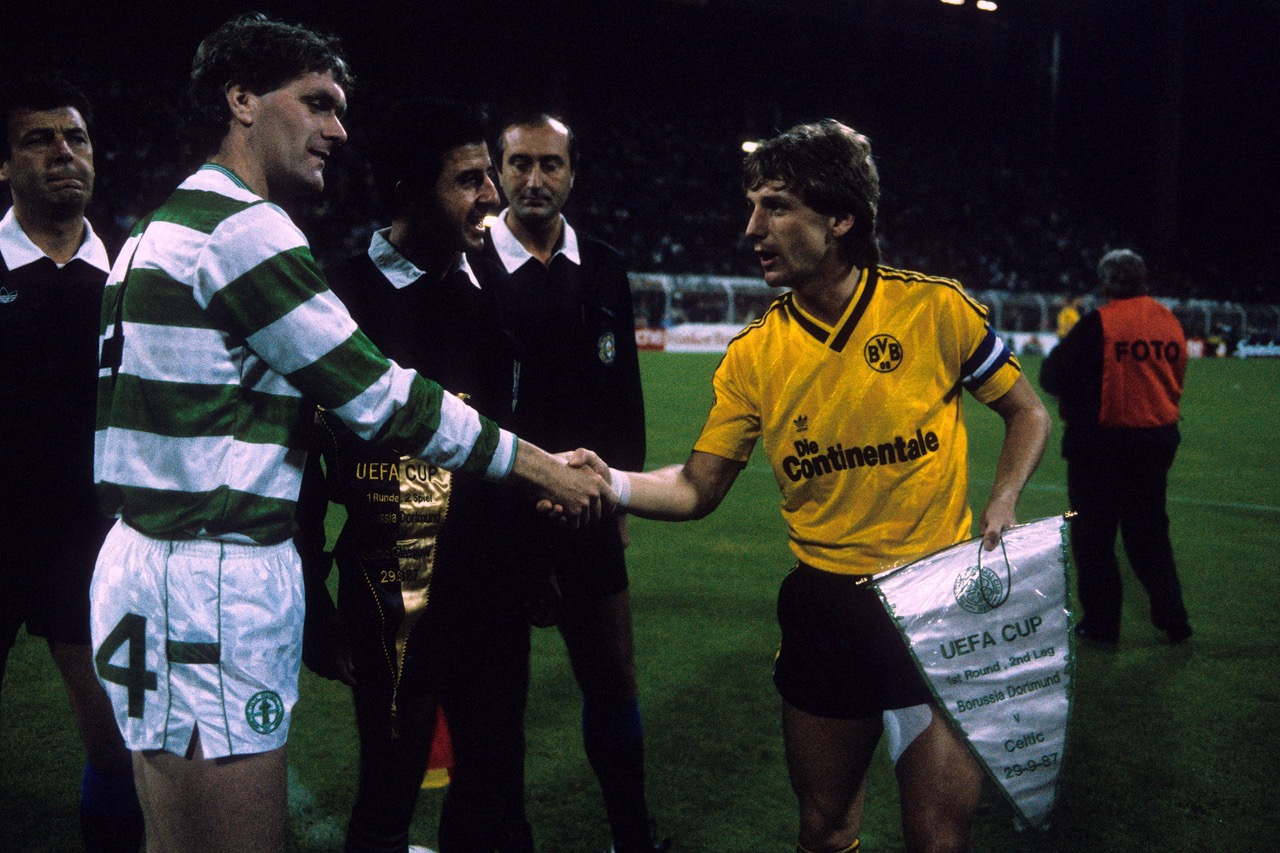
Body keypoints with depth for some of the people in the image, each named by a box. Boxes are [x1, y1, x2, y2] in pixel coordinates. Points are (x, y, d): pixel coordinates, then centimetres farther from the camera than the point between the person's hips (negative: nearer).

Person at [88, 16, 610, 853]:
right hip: (210, 586, -10)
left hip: (155, 560, 10)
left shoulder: (169, 226, 18)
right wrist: (542, 466, -4)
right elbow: (378, 396, -12)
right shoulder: (245, 227, -12)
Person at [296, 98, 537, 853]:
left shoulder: (490, 286, 5)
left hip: (494, 588, 5)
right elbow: (301, 457, -8)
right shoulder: (345, 293, -11)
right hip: (392, 594, -5)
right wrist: (312, 600, -6)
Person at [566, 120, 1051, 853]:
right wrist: (614, 483, -19)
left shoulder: (936, 309, -9)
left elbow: (1028, 414, 5)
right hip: (824, 608, 2)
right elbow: (698, 488, -1)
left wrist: (1002, 505, -11)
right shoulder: (754, 356, -4)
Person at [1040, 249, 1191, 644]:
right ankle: (1172, 617, 18)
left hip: (1101, 444, -6)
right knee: (1150, 532, 19)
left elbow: (1052, 377, -12)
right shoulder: (1171, 322, 3)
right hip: (1158, 441, 6)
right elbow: (1175, 381, 12)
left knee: (1093, 537, 7)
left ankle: (1102, 622, 13)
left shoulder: (1099, 324, -15)